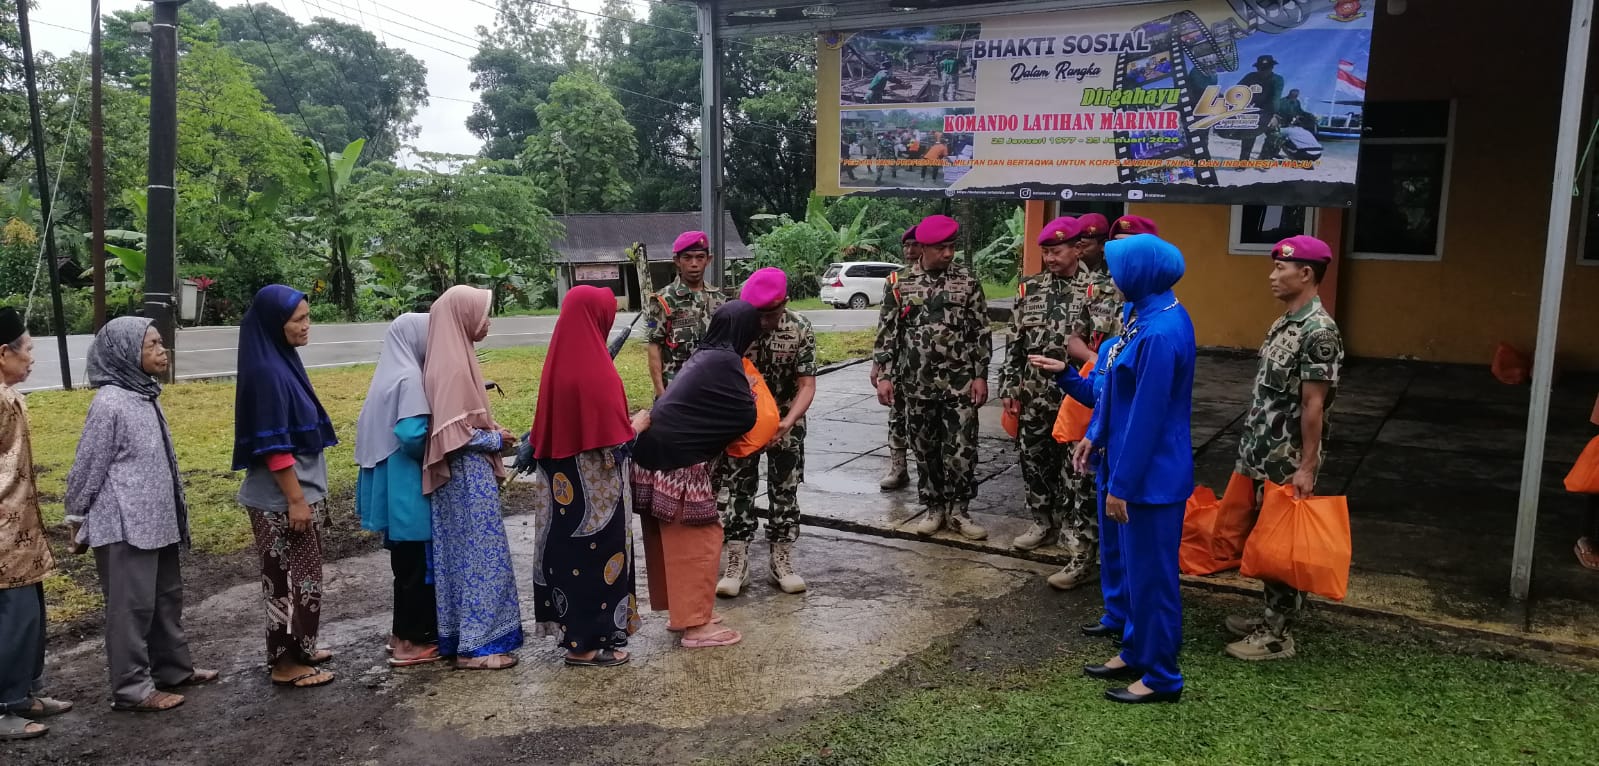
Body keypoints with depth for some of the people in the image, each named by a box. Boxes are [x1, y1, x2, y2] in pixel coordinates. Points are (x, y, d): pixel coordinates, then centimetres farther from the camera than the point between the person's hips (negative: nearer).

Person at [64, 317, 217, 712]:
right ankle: (132, 689, 11)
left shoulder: (145, 395, 8)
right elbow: (88, 468, -12)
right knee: (132, 605, 1)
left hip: (155, 520, 8)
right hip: (125, 527, -8)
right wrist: (77, 520, -4)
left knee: (167, 596, 17)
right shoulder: (109, 403, -18)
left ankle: (172, 668, 30)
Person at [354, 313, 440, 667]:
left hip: (390, 482, 9)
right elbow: (413, 435, -27)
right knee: (418, 562, 0)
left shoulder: (388, 374, 10)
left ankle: (405, 630, 27)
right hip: (406, 485, -9)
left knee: (406, 560, 18)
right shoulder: (409, 377, -18)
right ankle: (411, 641, 8)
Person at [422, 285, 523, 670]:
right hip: (468, 476, -10)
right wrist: (497, 439, -10)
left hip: (466, 475, 10)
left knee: (464, 556, 15)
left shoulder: (454, 358, 10)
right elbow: (456, 433, -22)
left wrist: (493, 432, 7)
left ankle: (461, 635, 24)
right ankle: (477, 644, 5)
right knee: (479, 557, -2)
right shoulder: (452, 365, -19)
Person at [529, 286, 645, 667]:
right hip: (594, 483, -8)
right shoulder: (596, 368, -20)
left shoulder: (558, 361, 5)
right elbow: (614, 436, -21)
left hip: (563, 478, 8)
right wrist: (643, 421, -4)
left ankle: (573, 629, 29)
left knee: (571, 548, 17)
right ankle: (588, 642, 11)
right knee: (595, 552, 3)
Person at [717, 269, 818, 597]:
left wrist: (787, 422, -34)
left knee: (785, 491, 6)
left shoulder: (801, 329, -17)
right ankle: (736, 563, 10)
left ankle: (782, 561, 18)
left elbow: (807, 385, -18)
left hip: (785, 423, 0)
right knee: (739, 490, 3)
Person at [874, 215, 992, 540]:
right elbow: (886, 332, 3)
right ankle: (933, 507, 23)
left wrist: (980, 375, -3)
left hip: (959, 383, -1)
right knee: (925, 449, 9)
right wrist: (884, 375, -3)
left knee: (962, 449, -1)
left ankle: (957, 510, 13)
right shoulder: (901, 284, 1)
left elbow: (981, 332, 2)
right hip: (917, 383, 1)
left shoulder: (967, 281, 1)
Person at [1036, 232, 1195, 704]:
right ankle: (1135, 653, 35)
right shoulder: (1144, 317, 7)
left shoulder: (1161, 332, -23)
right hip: (1123, 462, 10)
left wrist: (1121, 484, -19)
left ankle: (1161, 677, 18)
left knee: (1150, 572, 3)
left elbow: (1146, 416, -22)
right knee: (1124, 562, 20)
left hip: (1149, 475, -10)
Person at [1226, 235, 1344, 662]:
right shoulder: (1285, 324, 10)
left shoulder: (1319, 331, -19)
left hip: (1288, 462, -9)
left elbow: (1314, 405, -20)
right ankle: (1273, 617, 28)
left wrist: (1307, 467, -19)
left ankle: (1280, 635, 10)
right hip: (1266, 455, 9)